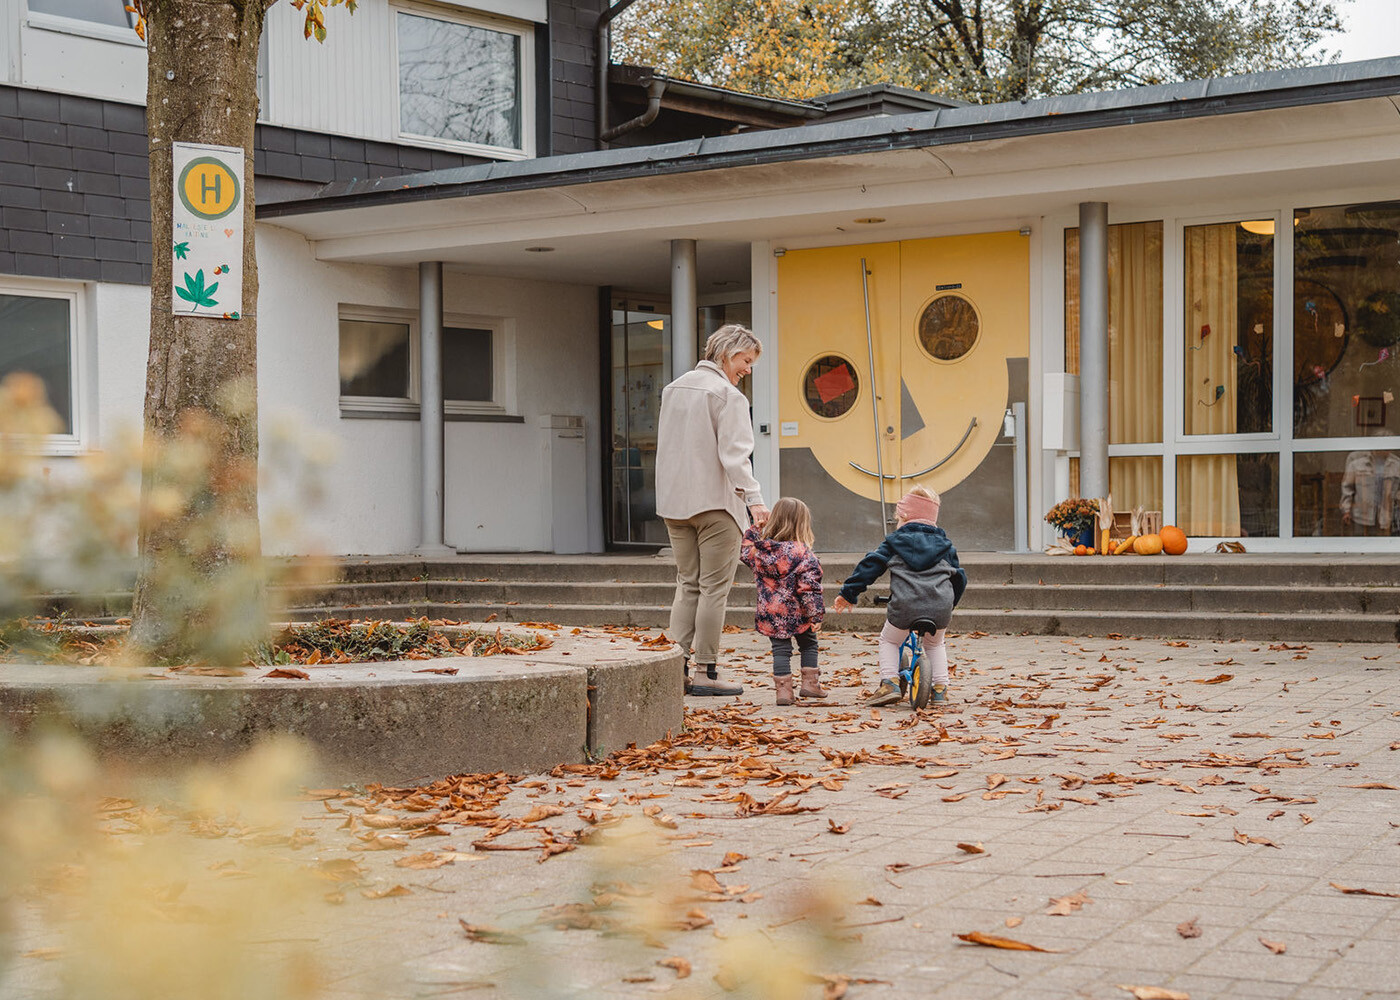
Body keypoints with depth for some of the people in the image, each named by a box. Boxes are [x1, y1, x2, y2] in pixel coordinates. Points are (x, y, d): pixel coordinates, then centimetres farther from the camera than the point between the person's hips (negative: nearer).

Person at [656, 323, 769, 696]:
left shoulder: (673, 389, 13)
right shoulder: (727, 395, -11)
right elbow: (733, 454, -19)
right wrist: (754, 498, -22)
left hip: (675, 501, 7)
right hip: (715, 502, -7)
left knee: (687, 585, 12)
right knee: (714, 588, -1)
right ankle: (705, 672, -1)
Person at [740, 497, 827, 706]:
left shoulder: (759, 548, -1)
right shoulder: (802, 552, -14)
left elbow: (746, 554, 24)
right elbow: (809, 586, -17)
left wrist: (754, 529, 28)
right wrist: (815, 615, -15)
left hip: (770, 614, 3)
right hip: (796, 611, -3)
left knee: (780, 649, 8)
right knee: (808, 644, 18)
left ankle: (783, 689, 2)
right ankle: (809, 682, 19)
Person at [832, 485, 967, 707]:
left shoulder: (894, 541, 11)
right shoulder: (944, 544, 19)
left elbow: (869, 566, 7)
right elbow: (958, 576, 25)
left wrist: (848, 593, 13)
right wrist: (950, 604, 40)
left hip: (905, 607, -3)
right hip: (940, 609, 3)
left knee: (888, 641, 23)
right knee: (935, 645, 31)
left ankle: (889, 684, 5)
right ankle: (940, 688, 20)